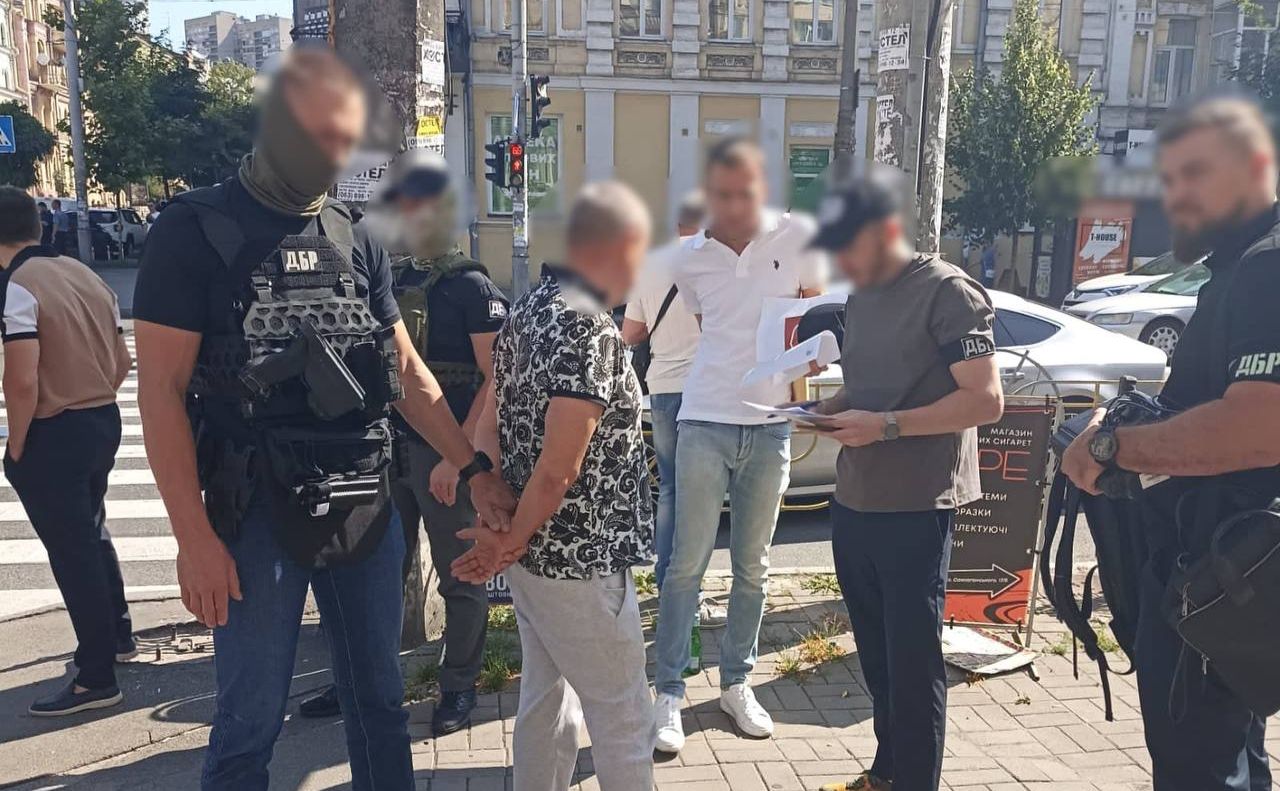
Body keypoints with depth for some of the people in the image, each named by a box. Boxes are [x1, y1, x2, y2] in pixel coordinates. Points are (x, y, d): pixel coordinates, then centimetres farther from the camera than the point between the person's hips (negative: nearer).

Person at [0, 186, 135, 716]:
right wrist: (94, 403, 18)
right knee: (91, 534, 25)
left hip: (52, 436, -8)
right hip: (104, 423, 8)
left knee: (72, 555, 1)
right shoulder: (86, 275, 7)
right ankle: (118, 635, 40)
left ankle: (96, 680, 10)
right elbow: (122, 362, 12)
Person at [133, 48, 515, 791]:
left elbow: (407, 371, 11)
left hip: (367, 506, 4)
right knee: (250, 722, 6)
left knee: (379, 703, 15)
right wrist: (194, 536, -13)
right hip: (259, 511, -4)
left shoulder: (358, 242, 9)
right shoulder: (195, 229, -5)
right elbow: (162, 389, -8)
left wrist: (477, 468, 4)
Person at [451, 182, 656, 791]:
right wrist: (513, 541, -10)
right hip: (579, 559, -9)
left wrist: (499, 526, 6)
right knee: (623, 719, 6)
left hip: (533, 554, 9)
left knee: (545, 700, 20)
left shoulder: (527, 311, 6)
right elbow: (558, 468, -24)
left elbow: (490, 428, 8)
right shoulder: (591, 329, -21)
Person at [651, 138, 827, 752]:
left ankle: (735, 683, 28)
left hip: (771, 425, 1)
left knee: (752, 567, 12)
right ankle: (668, 691, 14)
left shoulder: (797, 237, 0)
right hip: (705, 424, 0)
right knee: (687, 564, 1)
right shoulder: (689, 259, 3)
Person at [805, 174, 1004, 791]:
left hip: (915, 509, -8)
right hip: (852, 503, 8)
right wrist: (829, 409, 2)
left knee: (913, 660, 2)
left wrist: (885, 426, -23)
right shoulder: (860, 299, 13)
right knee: (875, 653, 18)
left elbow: (985, 399, -18)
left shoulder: (948, 292, -11)